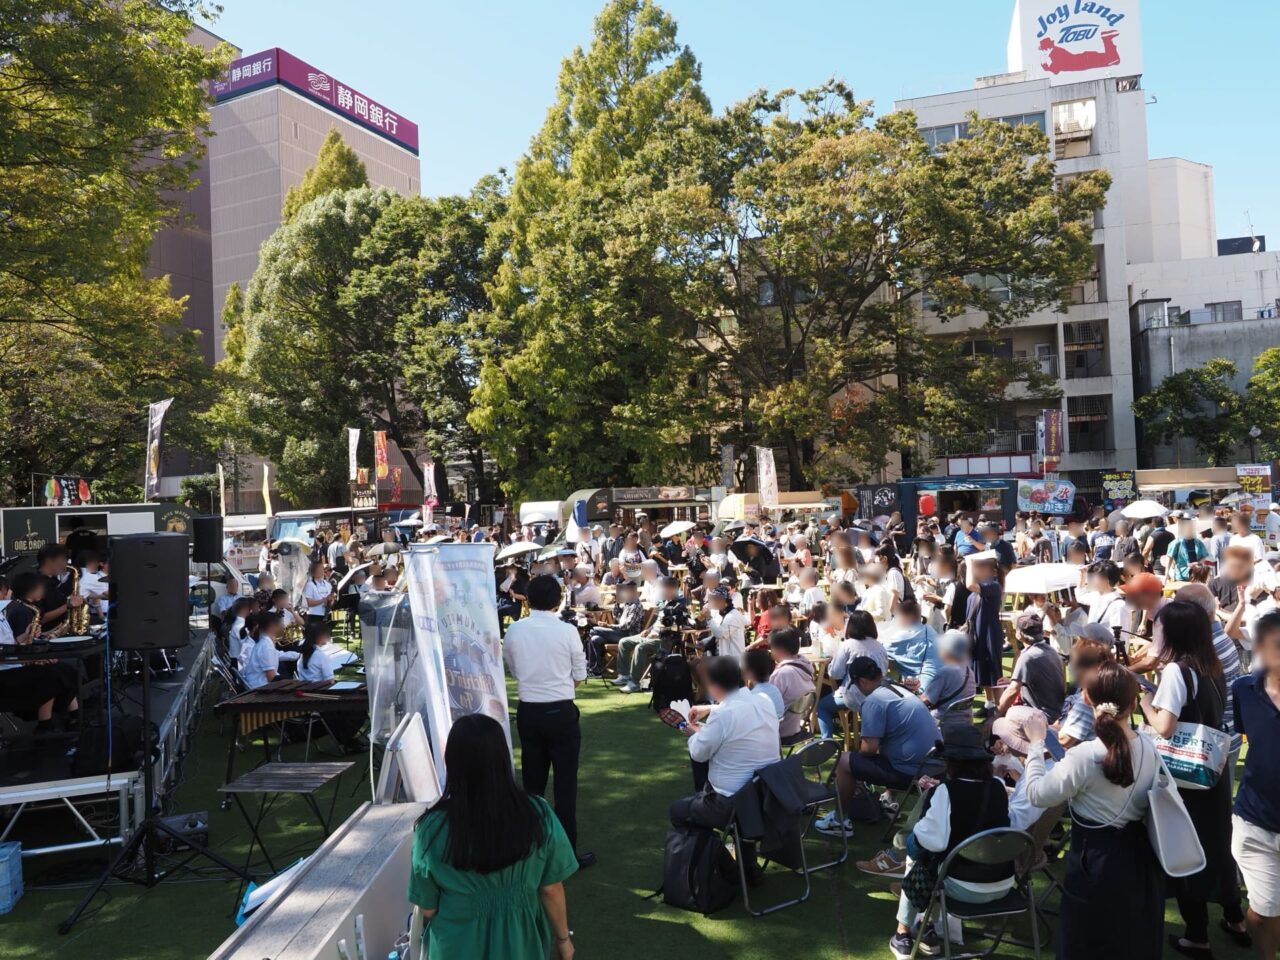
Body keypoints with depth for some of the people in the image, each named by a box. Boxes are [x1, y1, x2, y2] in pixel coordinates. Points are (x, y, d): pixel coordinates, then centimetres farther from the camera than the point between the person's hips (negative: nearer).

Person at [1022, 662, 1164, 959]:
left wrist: (1036, 743, -9)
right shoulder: (1149, 748, -8)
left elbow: (1038, 795, -17)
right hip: (1139, 858, 6)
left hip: (1096, 863, -6)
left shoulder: (1084, 757, -27)